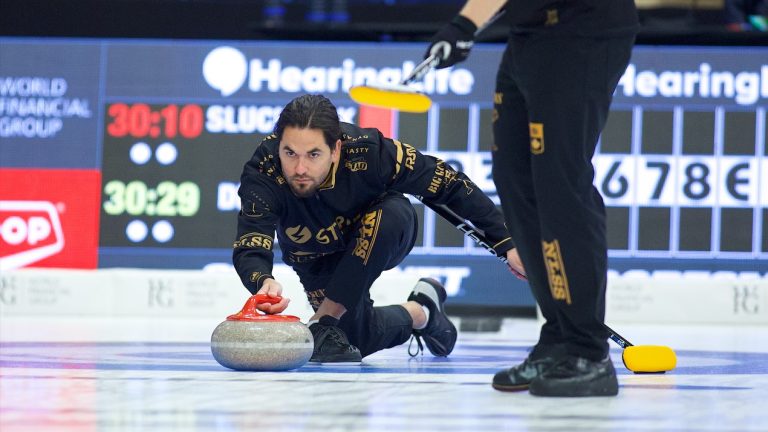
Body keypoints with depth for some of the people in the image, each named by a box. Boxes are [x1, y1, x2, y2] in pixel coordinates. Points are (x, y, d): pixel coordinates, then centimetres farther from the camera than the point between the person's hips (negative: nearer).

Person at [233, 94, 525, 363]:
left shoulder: (369, 151, -37)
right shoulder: (262, 172, -36)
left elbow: (451, 185, -25)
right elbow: (249, 250, -44)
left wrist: (506, 243, -21)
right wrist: (264, 282, -68)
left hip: (385, 235, -1)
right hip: (318, 260, 1)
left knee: (393, 213, -35)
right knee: (359, 338, -13)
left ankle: (325, 320, -24)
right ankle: (420, 312, 20)